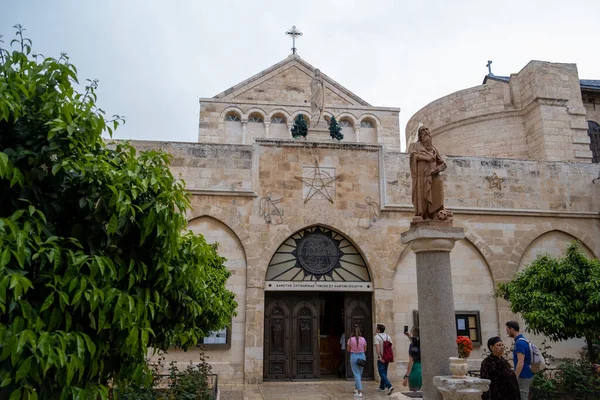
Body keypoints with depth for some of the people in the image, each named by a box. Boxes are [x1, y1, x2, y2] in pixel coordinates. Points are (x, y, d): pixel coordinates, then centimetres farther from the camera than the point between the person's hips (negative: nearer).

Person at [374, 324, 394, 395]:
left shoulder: (376, 337, -12)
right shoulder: (388, 336, 7)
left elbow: (377, 348, -22)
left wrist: (379, 357, -23)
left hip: (381, 358, -7)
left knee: (382, 374, -5)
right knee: (384, 373, 18)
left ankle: (389, 386, -21)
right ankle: (382, 387, 27)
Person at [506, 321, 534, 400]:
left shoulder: (519, 343, -20)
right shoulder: (522, 340, 10)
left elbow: (520, 363, -25)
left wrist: (515, 378, -22)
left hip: (524, 376, -10)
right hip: (526, 375, 10)